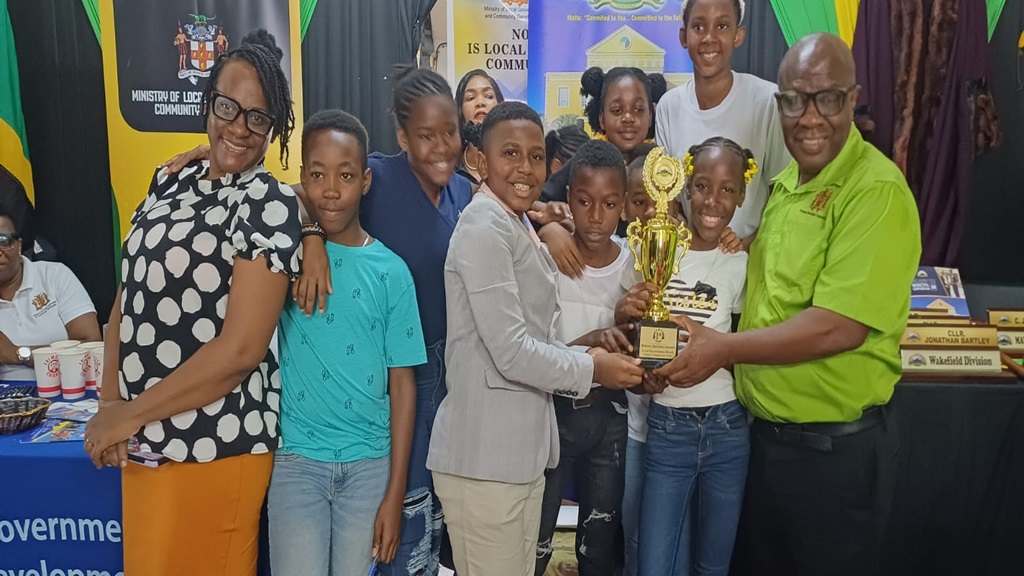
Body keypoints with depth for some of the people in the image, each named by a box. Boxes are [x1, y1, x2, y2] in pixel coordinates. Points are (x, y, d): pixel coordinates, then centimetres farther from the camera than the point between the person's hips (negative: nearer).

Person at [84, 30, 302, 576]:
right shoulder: (171, 182, 6)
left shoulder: (269, 203, -14)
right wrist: (110, 404, -2)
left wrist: (130, 413, -11)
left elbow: (241, 348, -19)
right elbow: (128, 300, 8)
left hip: (214, 446, -6)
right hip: (141, 440, 6)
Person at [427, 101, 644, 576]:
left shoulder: (519, 227, 16)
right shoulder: (484, 229, -15)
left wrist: (590, 355, 1)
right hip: (485, 454, -9)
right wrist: (591, 370, -8)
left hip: (521, 447, 9)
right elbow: (511, 353, -20)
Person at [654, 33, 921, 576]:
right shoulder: (783, 183, 8)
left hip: (836, 448, -7)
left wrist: (724, 348, -18)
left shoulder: (877, 191, -18)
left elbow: (838, 327, -25)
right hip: (764, 432, 7)